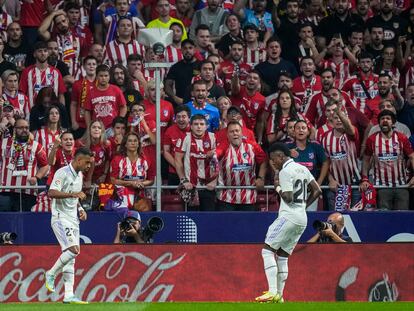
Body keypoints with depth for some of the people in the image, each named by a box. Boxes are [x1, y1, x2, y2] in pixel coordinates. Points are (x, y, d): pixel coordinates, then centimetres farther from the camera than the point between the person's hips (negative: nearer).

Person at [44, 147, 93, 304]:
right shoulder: (63, 173, -14)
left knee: (70, 257, 5)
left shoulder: (79, 175, 14)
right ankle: (51, 274, -3)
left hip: (73, 219, 9)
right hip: (61, 218, -9)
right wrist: (73, 194, -33)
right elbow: (52, 193, -26)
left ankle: (68, 295, 5)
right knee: (73, 249, -23)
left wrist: (80, 209, 10)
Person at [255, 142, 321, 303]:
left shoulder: (285, 171, -10)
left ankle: (273, 292, -21)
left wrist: (277, 186, -2)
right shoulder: (302, 169, 16)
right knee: (282, 256, 14)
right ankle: (279, 296, 11)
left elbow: (288, 198, -17)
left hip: (289, 217, -9)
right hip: (302, 219, 9)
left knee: (267, 251, -8)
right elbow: (317, 191, 16)